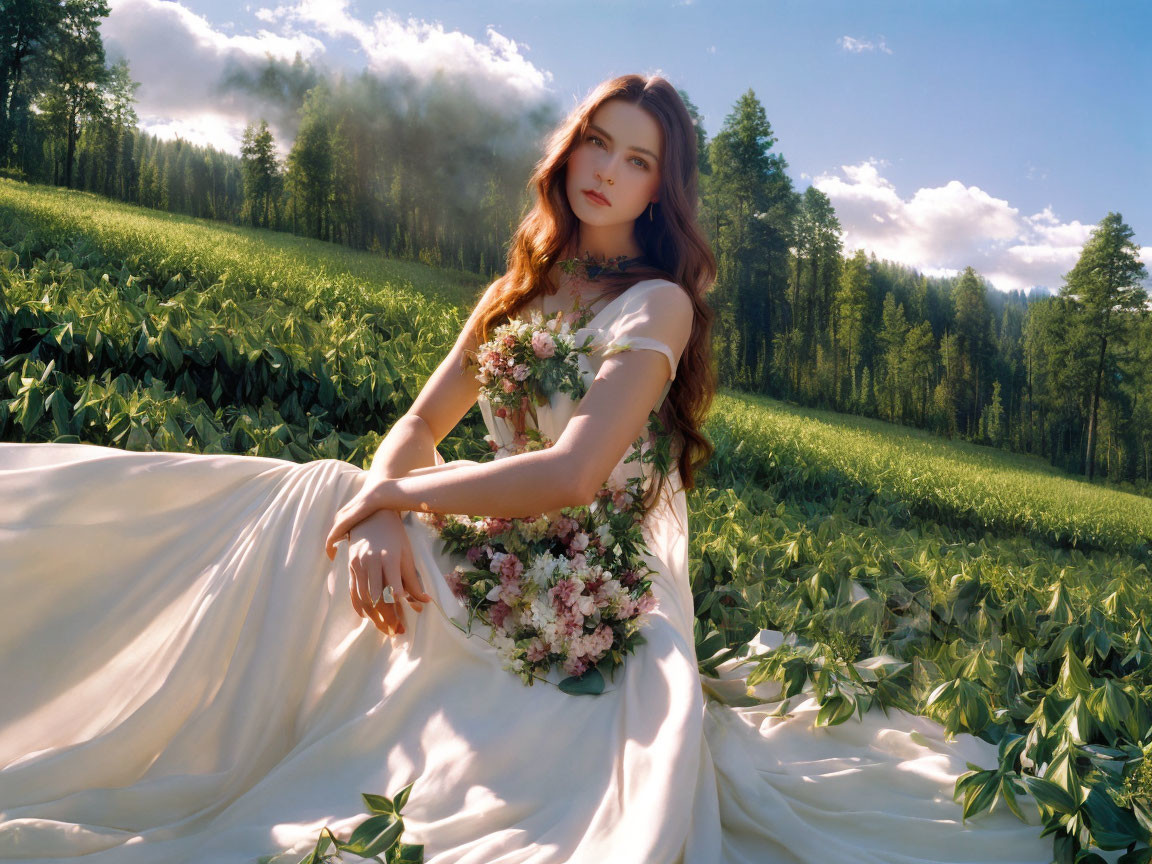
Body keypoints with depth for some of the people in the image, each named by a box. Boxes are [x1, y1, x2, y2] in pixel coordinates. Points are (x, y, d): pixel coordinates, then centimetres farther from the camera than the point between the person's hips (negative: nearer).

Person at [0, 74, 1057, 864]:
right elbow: (424, 419, 7)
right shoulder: (527, 285, 10)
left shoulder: (658, 303, -13)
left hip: (585, 610, -7)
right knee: (314, 496, -5)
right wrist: (381, 509, -16)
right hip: (484, 566, 7)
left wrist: (395, 493, -15)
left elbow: (571, 475, -25)